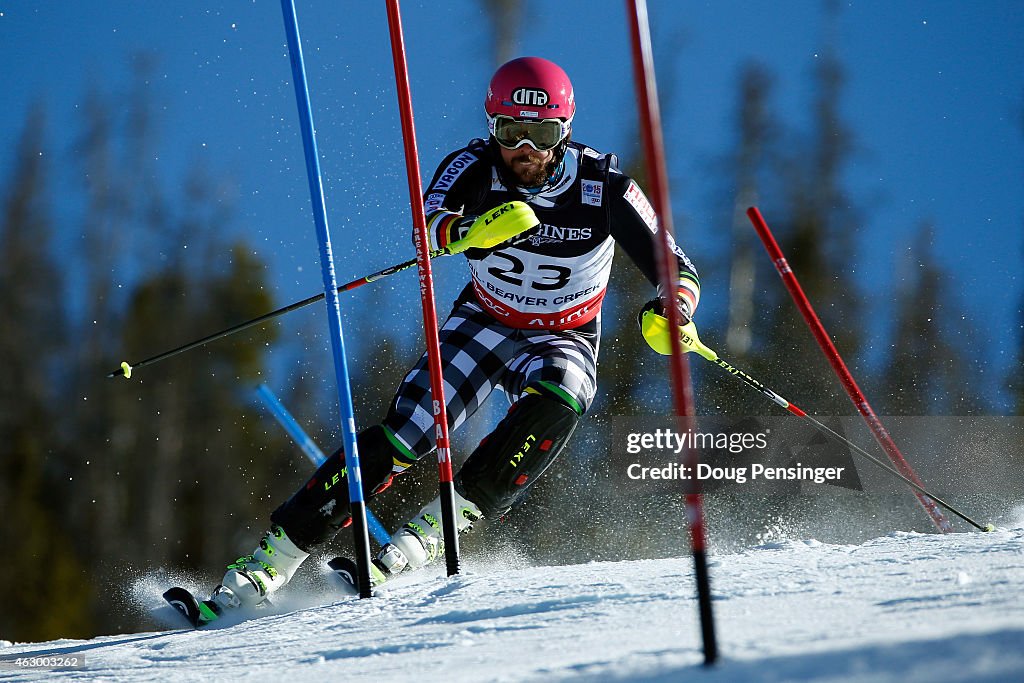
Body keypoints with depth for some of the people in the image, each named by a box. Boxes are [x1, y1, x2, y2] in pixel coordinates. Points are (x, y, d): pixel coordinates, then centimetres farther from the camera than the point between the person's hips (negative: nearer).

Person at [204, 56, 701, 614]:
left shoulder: (604, 187, -20)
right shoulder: (473, 167, -18)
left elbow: (677, 269, -17)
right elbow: (429, 223, -37)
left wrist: (672, 307, -40)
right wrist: (471, 231, -60)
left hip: (561, 341, 0)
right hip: (484, 324, 1)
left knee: (555, 398, -36)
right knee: (403, 433, -18)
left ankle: (435, 529, -32)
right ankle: (273, 558, -14)